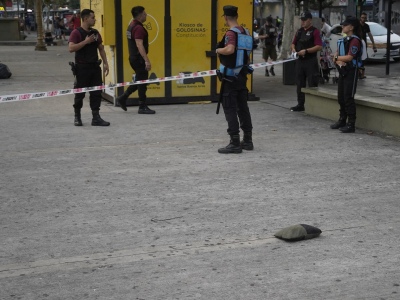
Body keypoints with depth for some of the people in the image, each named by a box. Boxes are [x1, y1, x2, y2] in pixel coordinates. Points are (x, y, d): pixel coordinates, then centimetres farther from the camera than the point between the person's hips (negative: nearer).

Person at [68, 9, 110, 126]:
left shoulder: (95, 33, 11)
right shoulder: (76, 32, -10)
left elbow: (101, 48, 18)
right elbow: (71, 48, -21)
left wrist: (105, 63, 10)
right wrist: (86, 41, -20)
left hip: (95, 67, 6)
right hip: (82, 68, -6)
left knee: (96, 92, 3)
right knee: (80, 93, 4)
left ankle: (96, 117, 6)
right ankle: (77, 117, 18)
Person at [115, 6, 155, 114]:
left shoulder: (131, 26, 13)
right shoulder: (138, 28, -18)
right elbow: (139, 45, -26)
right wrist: (147, 61, -30)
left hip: (134, 57, 10)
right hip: (139, 58, -10)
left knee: (139, 81, 18)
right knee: (142, 82, -2)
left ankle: (123, 98, 17)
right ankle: (142, 107, 4)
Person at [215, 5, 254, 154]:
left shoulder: (231, 33, -16)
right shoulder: (246, 33, 9)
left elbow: (229, 50, -34)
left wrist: (218, 50, -16)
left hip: (231, 77, -8)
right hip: (242, 75, 8)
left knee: (230, 108, -4)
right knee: (243, 107, 14)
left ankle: (235, 143, -5)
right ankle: (247, 140, 18)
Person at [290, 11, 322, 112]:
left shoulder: (314, 31, -7)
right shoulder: (299, 31, 14)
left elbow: (319, 46, -15)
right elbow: (293, 43, 22)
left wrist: (306, 51, -21)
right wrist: (293, 49, 0)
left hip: (311, 61, -7)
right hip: (300, 61, 7)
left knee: (312, 85, -3)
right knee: (299, 84, 10)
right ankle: (300, 104, 17)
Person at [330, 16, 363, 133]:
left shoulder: (355, 40, -13)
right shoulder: (343, 40, 15)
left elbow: (349, 57, -20)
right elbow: (336, 55, 11)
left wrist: (337, 57, -5)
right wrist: (339, 61, -12)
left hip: (351, 71, -9)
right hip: (342, 71, 9)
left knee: (348, 98, -8)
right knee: (341, 97, 12)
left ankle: (351, 124, -3)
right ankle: (342, 120, 23)